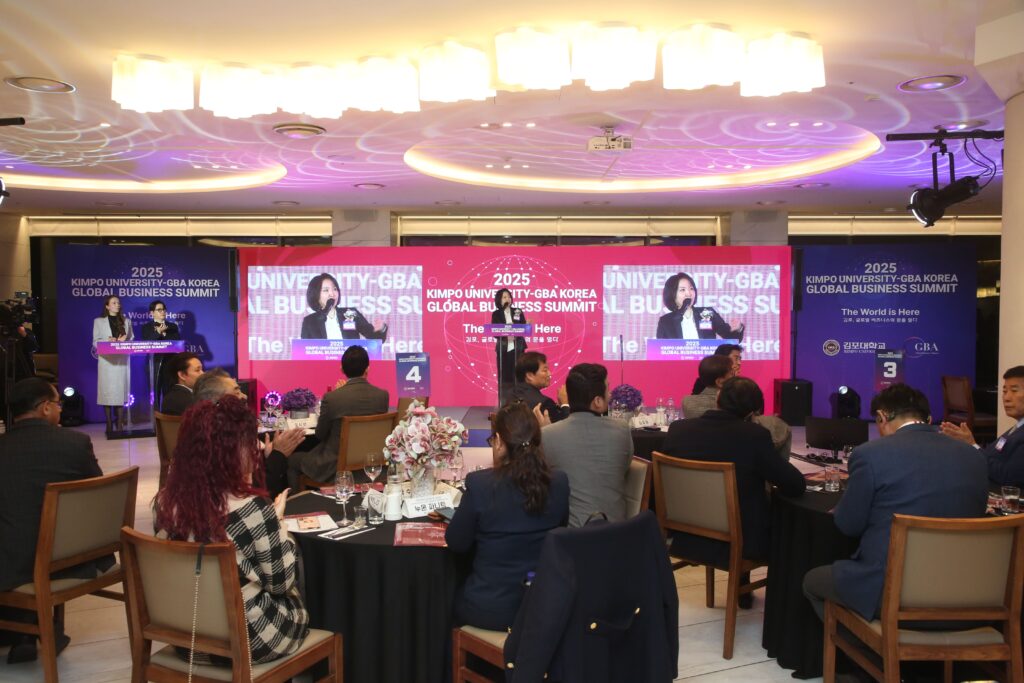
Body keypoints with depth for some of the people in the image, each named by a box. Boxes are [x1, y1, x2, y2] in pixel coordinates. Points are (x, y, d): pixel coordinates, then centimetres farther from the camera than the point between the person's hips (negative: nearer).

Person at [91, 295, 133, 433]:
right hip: (107, 360, -2)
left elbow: (132, 339, 14)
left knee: (121, 391, -2)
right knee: (107, 391, -5)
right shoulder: (99, 321, 10)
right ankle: (109, 424, 0)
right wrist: (108, 340, -15)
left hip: (122, 360, 2)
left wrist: (125, 340, -8)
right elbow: (95, 341, 3)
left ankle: (120, 423, 3)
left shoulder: (126, 321, 17)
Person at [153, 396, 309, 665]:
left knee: (287, 600, 28)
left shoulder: (164, 501, -8)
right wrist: (277, 520, -3)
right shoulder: (253, 509, -26)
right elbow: (282, 582, -14)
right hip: (248, 640, -5)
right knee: (305, 602, 25)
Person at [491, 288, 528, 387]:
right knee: (504, 377, -2)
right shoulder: (496, 314, 6)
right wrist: (505, 335, -18)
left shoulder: (518, 312, 9)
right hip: (503, 349, -1)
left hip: (517, 348, 1)